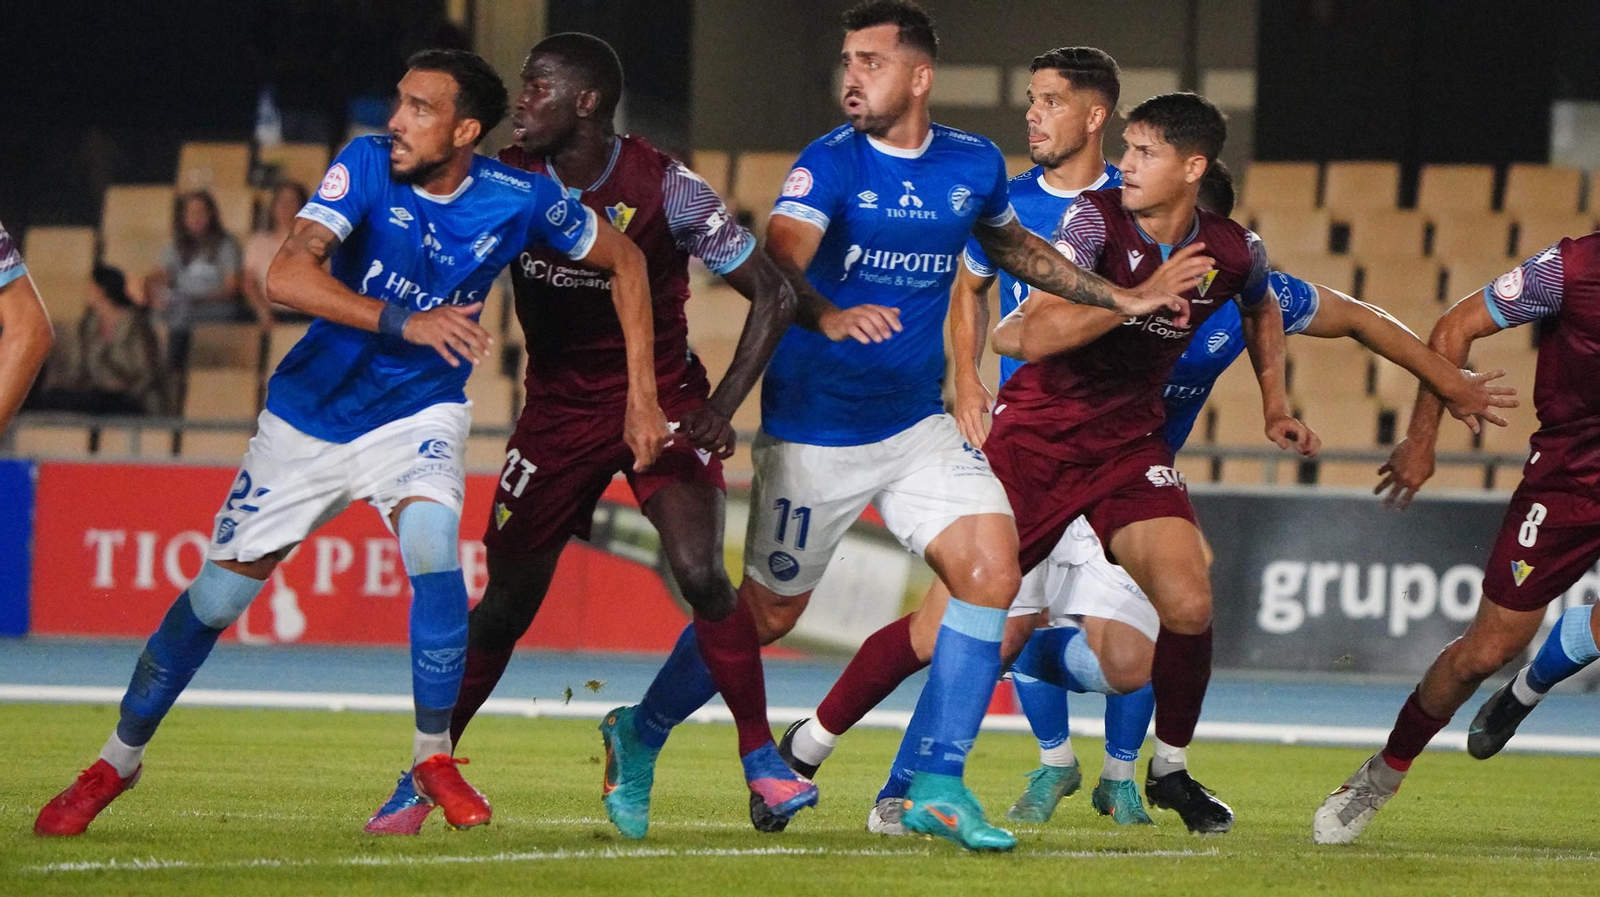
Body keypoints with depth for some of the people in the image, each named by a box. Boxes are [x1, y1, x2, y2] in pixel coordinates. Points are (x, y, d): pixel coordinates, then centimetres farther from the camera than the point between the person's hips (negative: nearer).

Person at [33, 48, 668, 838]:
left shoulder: (517, 201, -14)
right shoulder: (367, 166, -19)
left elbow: (625, 261, 2)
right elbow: (285, 276, -32)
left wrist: (641, 393, -3)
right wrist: (402, 321, -42)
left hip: (416, 415, 0)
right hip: (311, 413, 0)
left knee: (431, 540, -29)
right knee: (217, 595, 3)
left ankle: (434, 756, -11)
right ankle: (118, 760, 24)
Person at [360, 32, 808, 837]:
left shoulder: (665, 190, -17)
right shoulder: (506, 180, -9)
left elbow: (772, 295, -12)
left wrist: (722, 408, -20)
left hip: (660, 395, -3)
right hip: (558, 403, 3)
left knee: (700, 574, -22)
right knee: (506, 603, 3)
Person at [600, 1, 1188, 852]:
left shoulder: (974, 166, 1)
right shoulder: (828, 164, -14)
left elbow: (1011, 245, 24)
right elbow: (778, 260, -32)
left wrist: (1114, 297, 24)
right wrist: (827, 315, -53)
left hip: (916, 428, 4)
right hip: (812, 431, -4)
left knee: (991, 569, -14)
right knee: (765, 612, 4)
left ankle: (939, 788, -7)